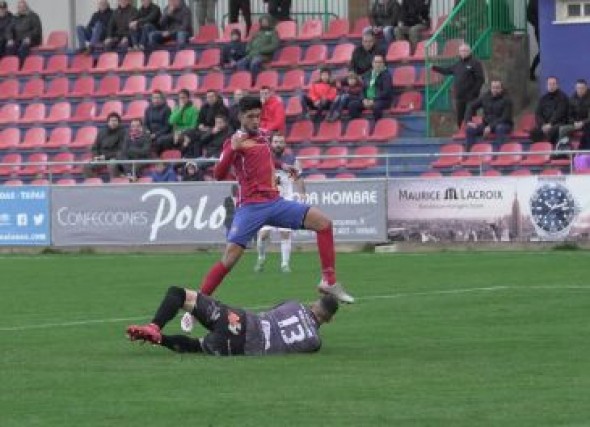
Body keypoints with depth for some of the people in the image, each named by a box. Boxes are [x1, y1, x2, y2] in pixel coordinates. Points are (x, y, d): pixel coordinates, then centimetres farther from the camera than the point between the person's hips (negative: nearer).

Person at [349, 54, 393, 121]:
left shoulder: (386, 75, -3)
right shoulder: (367, 75, 16)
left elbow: (386, 92, -12)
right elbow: (363, 89, 16)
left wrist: (373, 101, -19)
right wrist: (364, 99, -5)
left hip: (382, 100, -6)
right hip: (367, 100, 6)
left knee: (376, 106, -40)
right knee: (352, 105, -14)